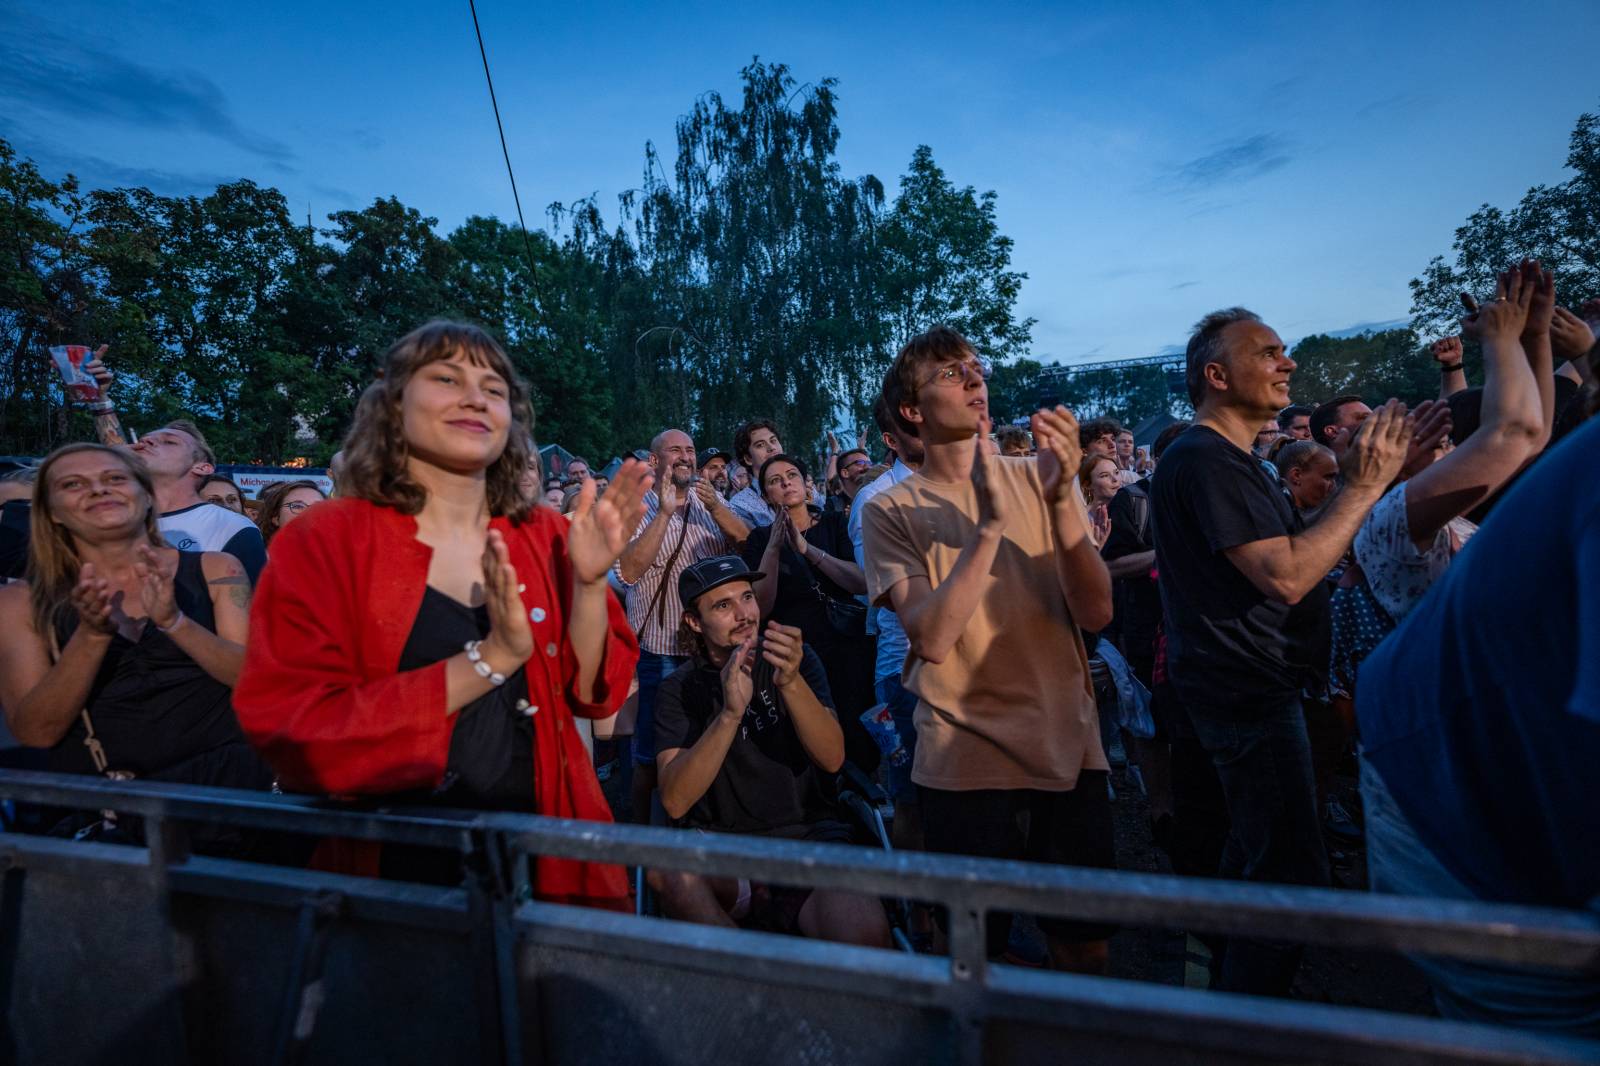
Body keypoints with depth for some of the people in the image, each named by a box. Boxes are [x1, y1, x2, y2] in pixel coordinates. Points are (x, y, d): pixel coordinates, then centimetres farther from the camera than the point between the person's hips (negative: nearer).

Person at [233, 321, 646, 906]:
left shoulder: (544, 538, -2)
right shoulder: (321, 541, -10)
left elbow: (596, 695, -6)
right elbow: (291, 735, -18)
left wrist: (589, 582, -23)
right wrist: (487, 661, -27)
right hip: (391, 864, -2)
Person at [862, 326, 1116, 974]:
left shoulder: (1035, 481, 4)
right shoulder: (891, 510, -4)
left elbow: (1096, 612, -6)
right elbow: (932, 638, -17)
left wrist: (1060, 498, -17)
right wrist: (989, 524, -21)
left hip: (1068, 746, 3)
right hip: (965, 761, -2)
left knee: (1085, 947, 14)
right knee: (975, 951, 13)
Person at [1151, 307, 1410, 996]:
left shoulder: (1228, 460, 17)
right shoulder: (1204, 460, -19)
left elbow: (1290, 553, 16)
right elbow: (1285, 576, -25)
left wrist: (1352, 486, 6)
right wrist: (1365, 488, -17)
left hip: (1253, 688, 11)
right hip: (1248, 694, -11)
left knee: (1255, 853, 24)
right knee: (1292, 880, -3)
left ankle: (1230, 988, 41)